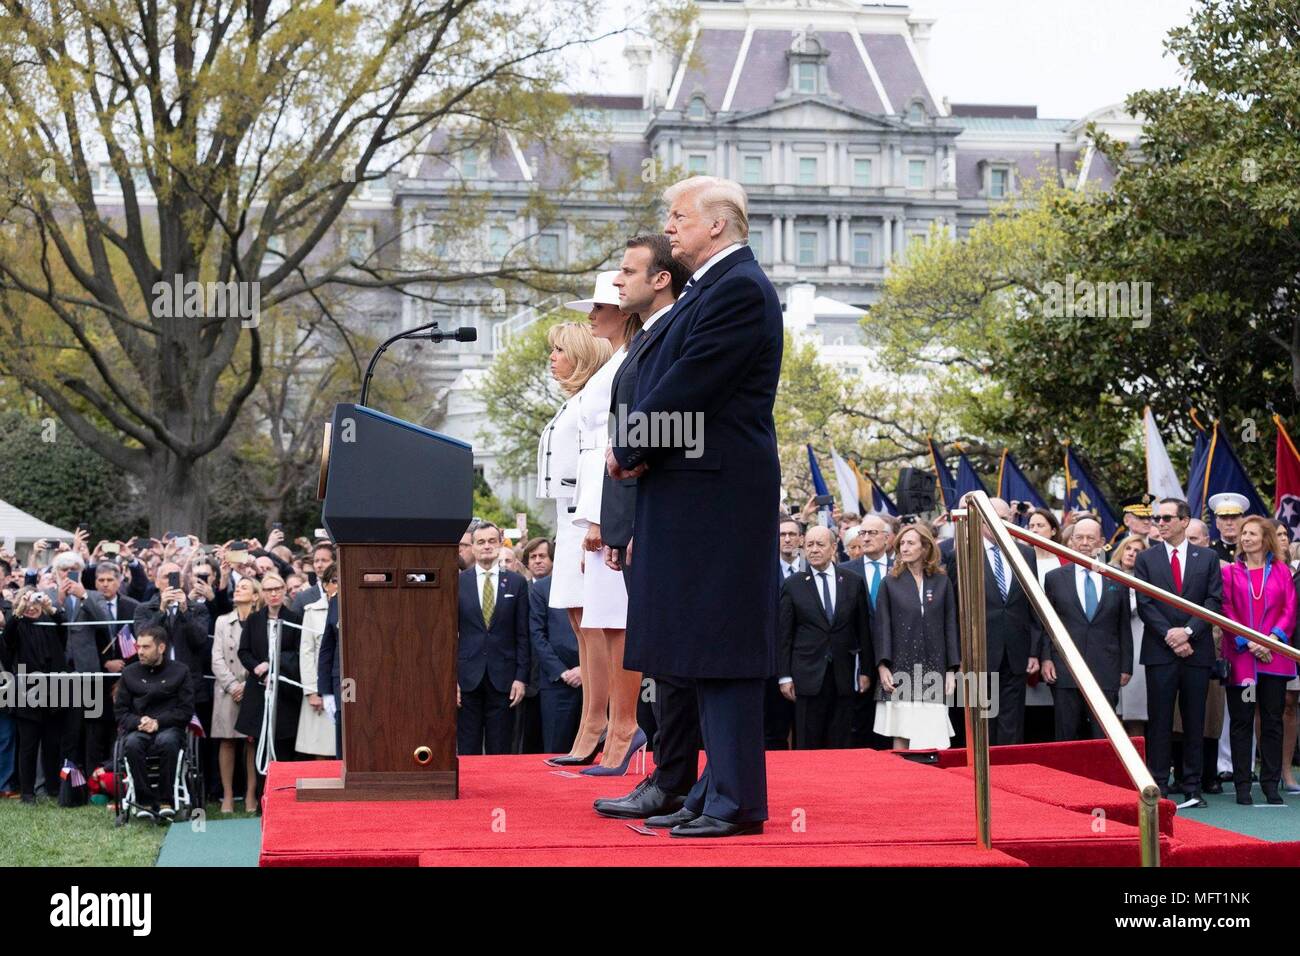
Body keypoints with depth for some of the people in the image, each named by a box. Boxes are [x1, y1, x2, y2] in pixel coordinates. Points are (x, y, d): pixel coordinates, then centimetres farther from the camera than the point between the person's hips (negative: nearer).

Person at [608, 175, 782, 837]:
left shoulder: (739, 288, -13)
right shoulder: (711, 287, 19)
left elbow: (688, 386, -18)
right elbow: (663, 379, 20)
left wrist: (627, 452, -7)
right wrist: (633, 449, 6)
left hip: (717, 492, -10)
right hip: (688, 492, 10)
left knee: (721, 646, -8)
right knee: (702, 646, 12)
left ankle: (737, 804, -4)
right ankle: (717, 792, 19)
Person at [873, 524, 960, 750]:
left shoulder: (942, 582, 8)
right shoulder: (890, 583, 6)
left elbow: (950, 626, 8)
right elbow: (881, 627, 4)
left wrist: (952, 670, 2)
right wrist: (882, 666, -6)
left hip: (933, 670, 0)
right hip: (900, 670, 0)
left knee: (933, 742, -5)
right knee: (901, 735, -1)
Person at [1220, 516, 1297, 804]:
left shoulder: (1281, 571, 7)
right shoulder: (1230, 572, 5)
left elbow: (1290, 610, 3)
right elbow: (1226, 612, 0)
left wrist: (1273, 639, -10)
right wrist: (1247, 643, -11)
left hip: (1274, 658, 1)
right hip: (1240, 658, -1)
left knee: (1272, 721, 3)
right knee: (1241, 722, 2)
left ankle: (1271, 784, 10)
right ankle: (1242, 784, 6)